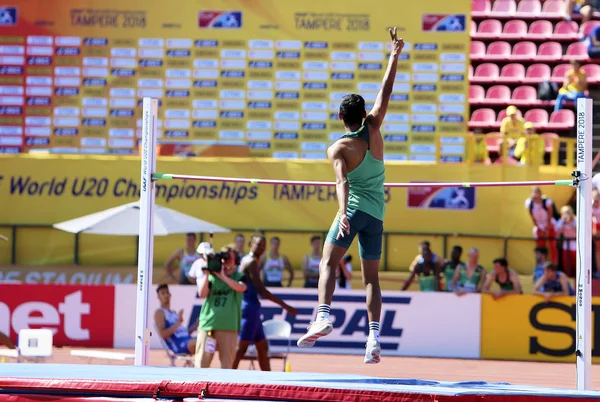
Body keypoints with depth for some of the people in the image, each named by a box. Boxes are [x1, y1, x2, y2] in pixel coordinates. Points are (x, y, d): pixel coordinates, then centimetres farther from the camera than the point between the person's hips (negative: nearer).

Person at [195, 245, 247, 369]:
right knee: (201, 361, -2)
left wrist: (222, 276, -15)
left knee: (227, 364, 0)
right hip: (207, 325, 1)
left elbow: (241, 287, -15)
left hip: (229, 326, -1)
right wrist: (207, 274, -7)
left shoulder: (239, 277, 8)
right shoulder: (211, 277, 11)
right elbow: (202, 294, -3)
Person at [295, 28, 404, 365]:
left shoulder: (338, 149, -6)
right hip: (377, 213, 5)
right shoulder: (373, 128, 4)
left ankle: (324, 315, -31)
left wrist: (343, 212, -32)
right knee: (372, 276, 5)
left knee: (329, 262, -7)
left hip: (354, 208, -5)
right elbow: (386, 92, 11)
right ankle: (374, 337, -6)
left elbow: (342, 181, -21)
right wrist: (395, 55, 17)